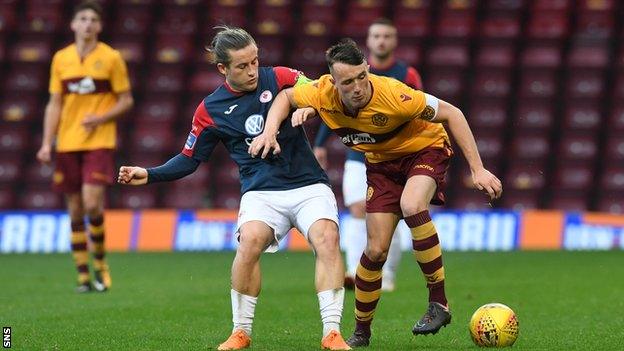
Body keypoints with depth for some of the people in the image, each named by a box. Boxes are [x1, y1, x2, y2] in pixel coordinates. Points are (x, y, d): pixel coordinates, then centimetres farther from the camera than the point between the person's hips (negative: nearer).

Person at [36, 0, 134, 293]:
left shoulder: (111, 58, -1)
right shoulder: (61, 59, 8)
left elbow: (126, 101, 3)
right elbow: (54, 104, 11)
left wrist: (101, 118, -14)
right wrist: (47, 143, 3)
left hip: (99, 142, -3)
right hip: (67, 144, 3)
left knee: (92, 203, -16)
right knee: (75, 210, 4)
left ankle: (100, 264, 5)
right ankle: (83, 275, 10)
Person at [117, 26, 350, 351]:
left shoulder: (278, 78, 2)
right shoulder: (210, 110, 5)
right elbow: (189, 160, 14)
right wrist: (150, 175, 3)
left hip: (308, 184, 0)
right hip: (262, 191, 0)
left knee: (326, 237, -28)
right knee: (250, 240, -30)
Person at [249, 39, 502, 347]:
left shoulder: (392, 94, -35)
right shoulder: (324, 93, -23)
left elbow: (451, 114, -24)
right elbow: (286, 97, 1)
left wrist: (477, 169, -25)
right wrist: (270, 131, -18)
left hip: (425, 148, -4)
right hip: (382, 161, 4)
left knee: (411, 206, -35)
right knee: (376, 249, -3)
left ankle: (438, 302, -24)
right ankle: (361, 332, 18)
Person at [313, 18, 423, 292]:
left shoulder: (407, 76, -1)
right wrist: (319, 145, 5)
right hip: (358, 159, 1)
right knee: (358, 211, -15)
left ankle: (387, 277, 11)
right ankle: (355, 272, -22)